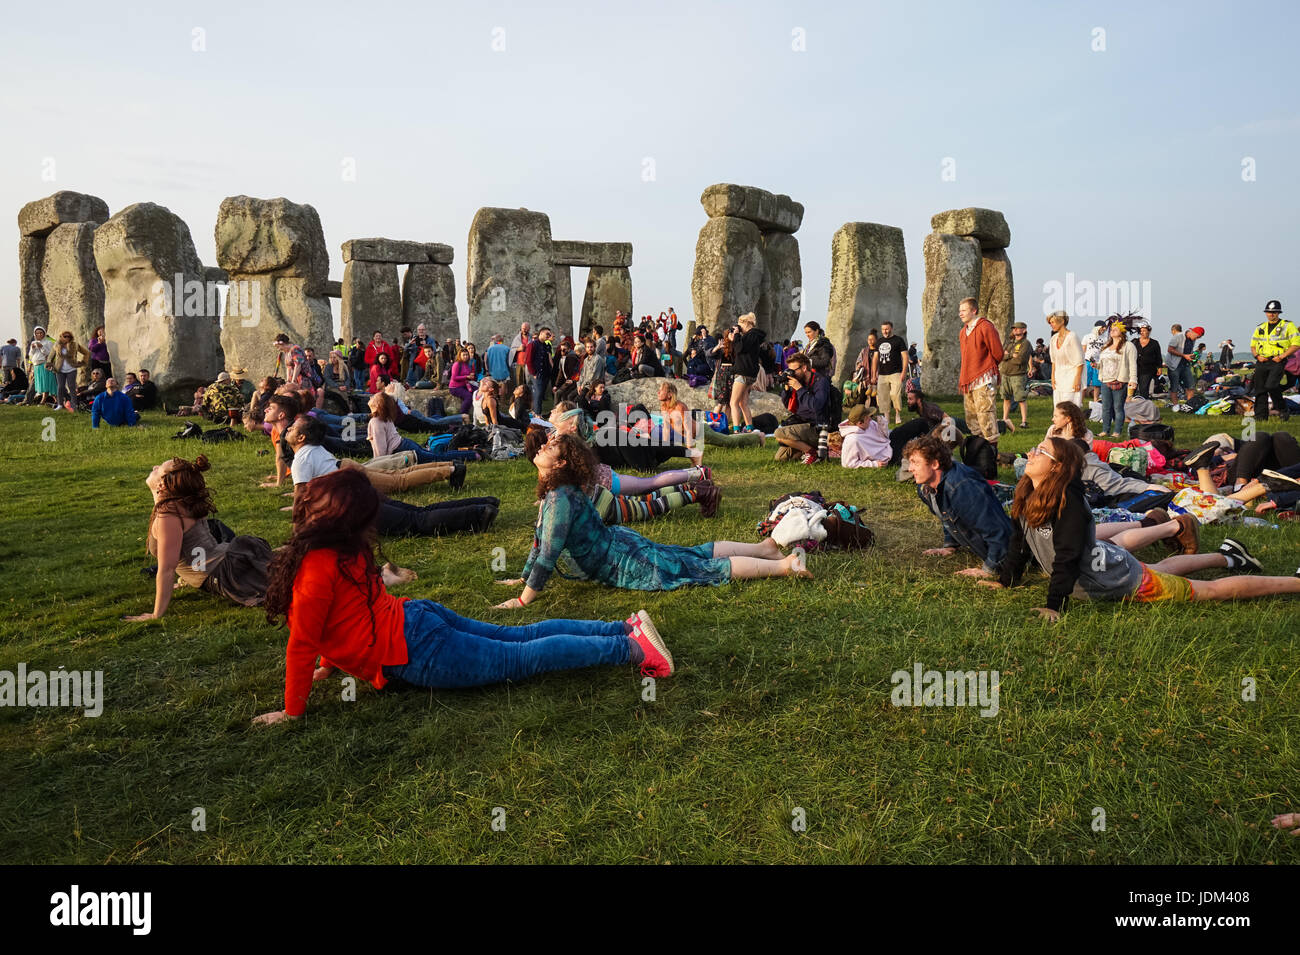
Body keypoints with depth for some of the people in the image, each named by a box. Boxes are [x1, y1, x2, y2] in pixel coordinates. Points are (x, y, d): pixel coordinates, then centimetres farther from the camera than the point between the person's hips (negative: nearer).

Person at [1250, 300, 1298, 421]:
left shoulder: (1287, 326, 3)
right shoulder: (1260, 328, 17)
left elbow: (1296, 344, -2)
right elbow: (1253, 345, 23)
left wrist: (1282, 356, -13)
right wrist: (1257, 356, 3)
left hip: (1278, 362, -5)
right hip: (1262, 362, 5)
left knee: (1271, 385, -22)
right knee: (1260, 389, 2)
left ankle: (1282, 409, -2)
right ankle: (1260, 416, 8)